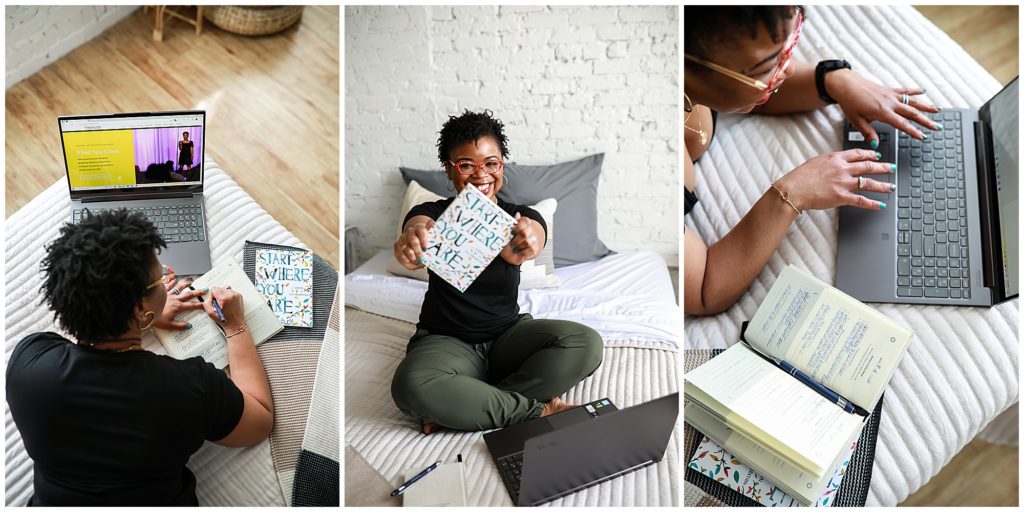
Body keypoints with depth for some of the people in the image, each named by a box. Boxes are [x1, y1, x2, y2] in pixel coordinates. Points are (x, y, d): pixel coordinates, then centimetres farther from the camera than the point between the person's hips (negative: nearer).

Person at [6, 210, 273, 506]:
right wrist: (236, 326, -8)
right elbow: (261, 421, -12)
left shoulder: (26, 359, -23)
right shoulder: (193, 386, -32)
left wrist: (149, 317, 9)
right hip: (161, 499, -2)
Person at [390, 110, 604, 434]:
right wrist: (411, 241, -58)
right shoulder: (434, 213, -6)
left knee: (586, 344, -25)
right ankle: (538, 411, -21)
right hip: (445, 340, -2)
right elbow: (418, 226, -31)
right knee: (412, 387, -35)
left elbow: (534, 236, -28)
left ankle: (461, 408, -20)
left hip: (508, 334, 2)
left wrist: (527, 243, -55)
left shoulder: (521, 218, -3)